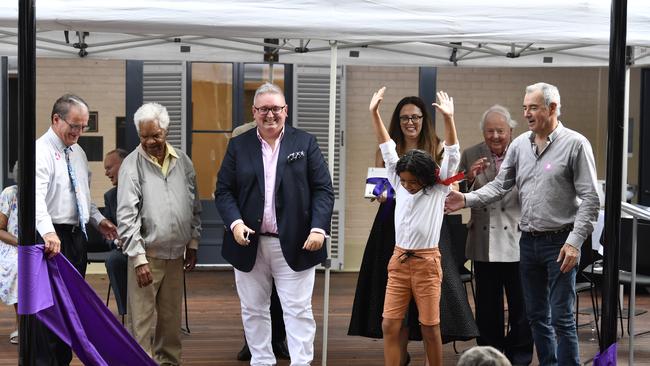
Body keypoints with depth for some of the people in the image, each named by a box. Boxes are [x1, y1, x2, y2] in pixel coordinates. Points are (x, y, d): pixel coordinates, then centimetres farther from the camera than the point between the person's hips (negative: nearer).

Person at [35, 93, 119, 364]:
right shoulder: (41, 151, -14)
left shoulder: (78, 152, 14)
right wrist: (48, 232, -44)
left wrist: (98, 220, 10)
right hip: (52, 238, -9)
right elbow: (36, 196, -29)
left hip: (76, 236, 9)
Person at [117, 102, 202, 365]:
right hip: (146, 255, -4)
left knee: (171, 319, 13)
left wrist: (193, 245, 14)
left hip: (176, 254, 5)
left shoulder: (183, 161, 6)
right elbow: (127, 216, -11)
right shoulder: (132, 165, -8)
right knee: (142, 319, -4)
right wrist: (139, 259, -15)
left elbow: (194, 207, 15)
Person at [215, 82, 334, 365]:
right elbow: (223, 191, 4)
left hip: (295, 245, -2)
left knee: (298, 310, 0)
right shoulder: (238, 146, 6)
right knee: (253, 311, 11)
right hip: (249, 243, 2)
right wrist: (235, 222, -13)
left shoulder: (305, 143, 3)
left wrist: (318, 228, -13)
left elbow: (323, 190, 0)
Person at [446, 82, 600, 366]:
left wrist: (574, 242, -16)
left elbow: (590, 199, -10)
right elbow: (499, 186, 7)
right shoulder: (520, 144, 8)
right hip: (528, 241, 6)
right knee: (536, 315, 14)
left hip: (560, 243, -6)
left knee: (562, 318, -5)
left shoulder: (575, 144, -8)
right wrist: (467, 199, -9)